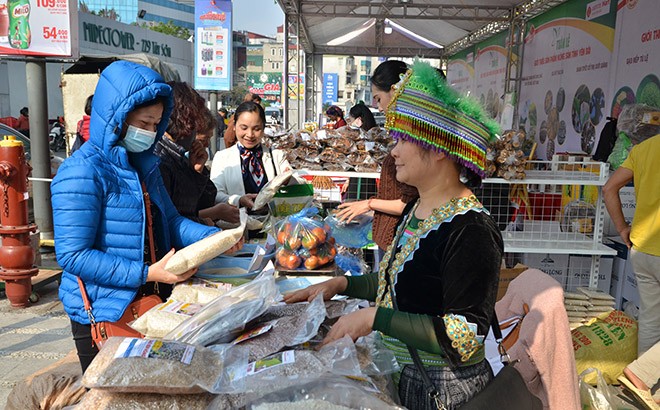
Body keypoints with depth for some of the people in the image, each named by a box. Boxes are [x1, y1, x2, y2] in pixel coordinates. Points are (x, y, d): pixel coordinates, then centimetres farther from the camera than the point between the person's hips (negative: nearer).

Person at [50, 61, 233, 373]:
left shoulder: (143, 164, 6)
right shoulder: (81, 173, -20)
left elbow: (169, 220, 9)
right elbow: (72, 255, -23)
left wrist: (213, 237, -7)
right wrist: (146, 274, -26)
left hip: (149, 302, 8)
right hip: (102, 314, -7)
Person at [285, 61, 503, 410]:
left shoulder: (470, 231, -25)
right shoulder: (416, 209, 3)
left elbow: (463, 338, -26)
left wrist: (375, 317, -27)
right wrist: (341, 284, 3)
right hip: (402, 374, 8)